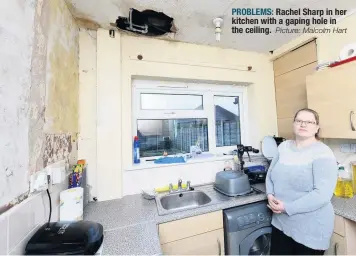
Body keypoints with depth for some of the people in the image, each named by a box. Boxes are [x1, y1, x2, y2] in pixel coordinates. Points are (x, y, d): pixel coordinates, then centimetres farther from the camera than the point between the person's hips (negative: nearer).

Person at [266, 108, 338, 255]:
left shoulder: (323, 154, -15)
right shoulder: (283, 146, 1)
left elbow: (322, 194, -22)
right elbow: (270, 174, 6)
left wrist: (287, 208, -23)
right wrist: (270, 195, -10)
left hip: (310, 230, -4)